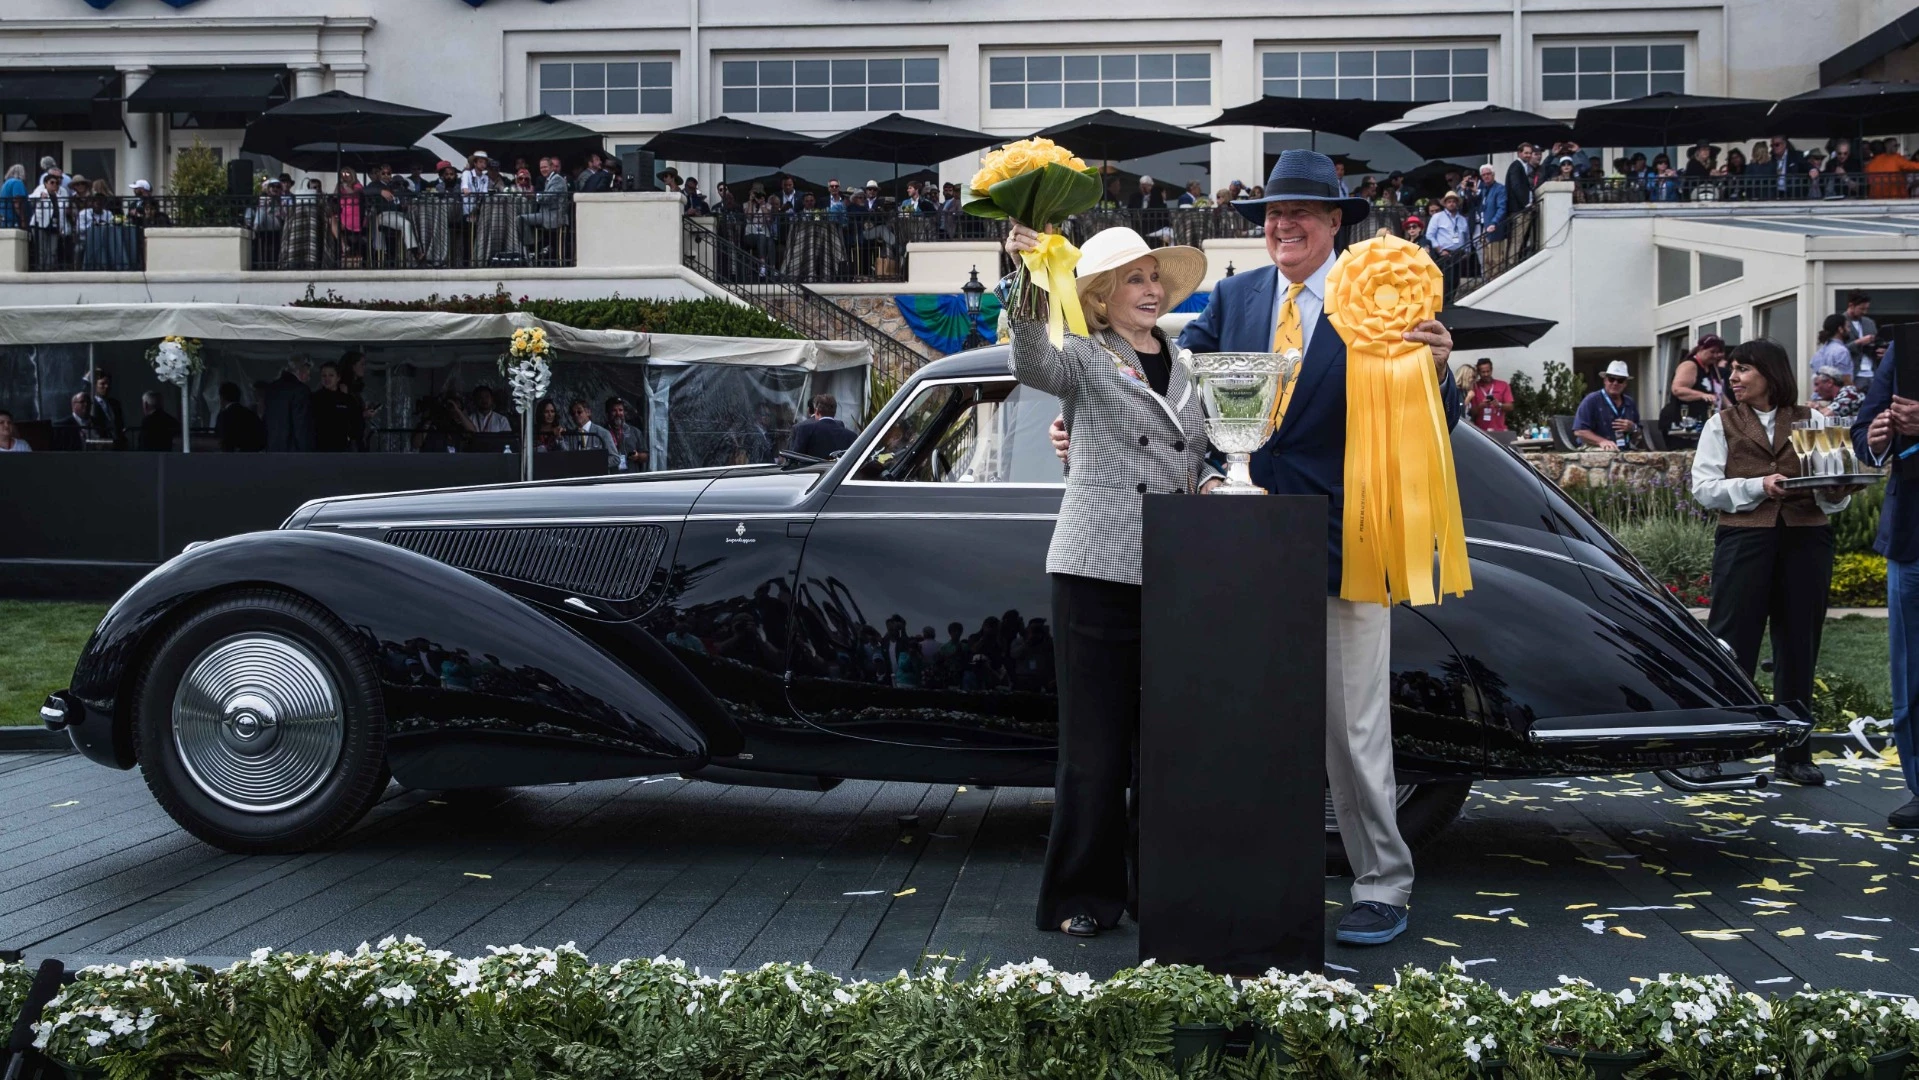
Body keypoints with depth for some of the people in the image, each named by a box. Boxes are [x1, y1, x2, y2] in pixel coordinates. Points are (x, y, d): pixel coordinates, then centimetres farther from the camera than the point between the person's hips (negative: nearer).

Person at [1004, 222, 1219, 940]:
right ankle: (1084, 896, 8)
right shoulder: (1084, 358, 1)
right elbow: (1032, 367, -22)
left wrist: (1209, 482, 3)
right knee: (1095, 742, -2)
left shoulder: (1182, 365, 17)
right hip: (1099, 567, -5)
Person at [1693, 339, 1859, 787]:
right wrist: (1757, 487, -13)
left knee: (1799, 647, 7)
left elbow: (1834, 492, 9)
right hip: (1744, 539, -2)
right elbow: (1703, 488, -1)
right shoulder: (1723, 423, 9)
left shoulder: (1810, 421, 13)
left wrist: (1836, 493, -14)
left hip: (1806, 540, 2)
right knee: (1732, 646, -4)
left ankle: (1794, 754, 16)